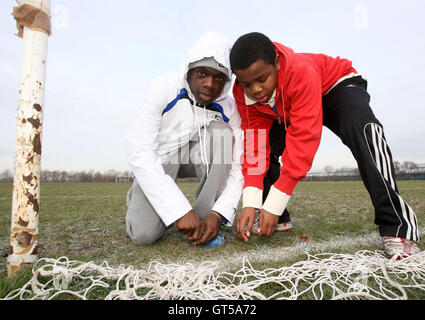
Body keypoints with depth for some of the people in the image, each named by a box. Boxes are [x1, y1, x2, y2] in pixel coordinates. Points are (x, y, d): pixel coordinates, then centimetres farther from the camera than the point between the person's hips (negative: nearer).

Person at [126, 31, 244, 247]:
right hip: (156, 163, -2)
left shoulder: (229, 108, -16)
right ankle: (139, 199, 14)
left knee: (222, 131, -26)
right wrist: (179, 211, -35)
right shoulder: (164, 87, -23)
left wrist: (218, 214, -31)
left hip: (197, 158, 3)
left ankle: (204, 215, -18)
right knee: (144, 234, -23)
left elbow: (238, 166, -15)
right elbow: (139, 151, -29)